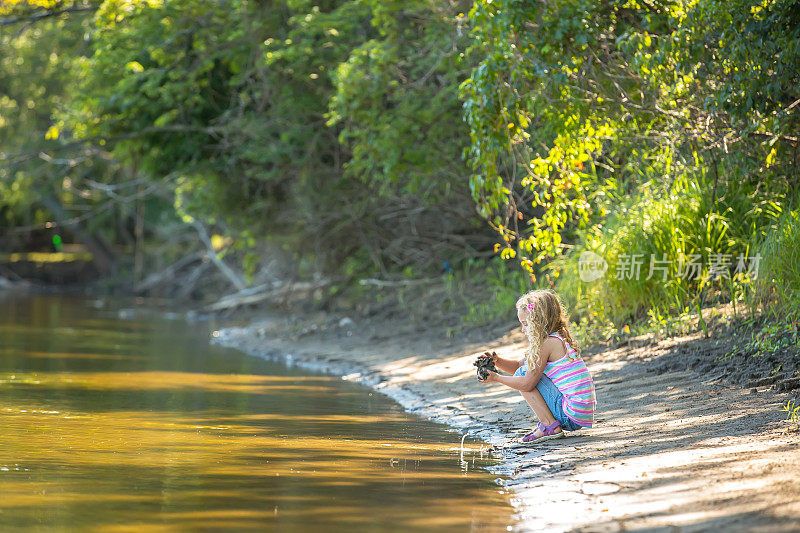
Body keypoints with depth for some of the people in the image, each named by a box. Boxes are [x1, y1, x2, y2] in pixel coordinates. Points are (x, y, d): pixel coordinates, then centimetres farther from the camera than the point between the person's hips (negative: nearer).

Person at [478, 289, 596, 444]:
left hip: (572, 415, -10)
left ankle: (550, 426, -8)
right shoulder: (560, 340, 16)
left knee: (523, 374, -3)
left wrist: (497, 378, -3)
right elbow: (519, 365, 23)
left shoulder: (547, 344, -13)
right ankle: (549, 422, 12)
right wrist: (497, 361, 7)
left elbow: (527, 384, -14)